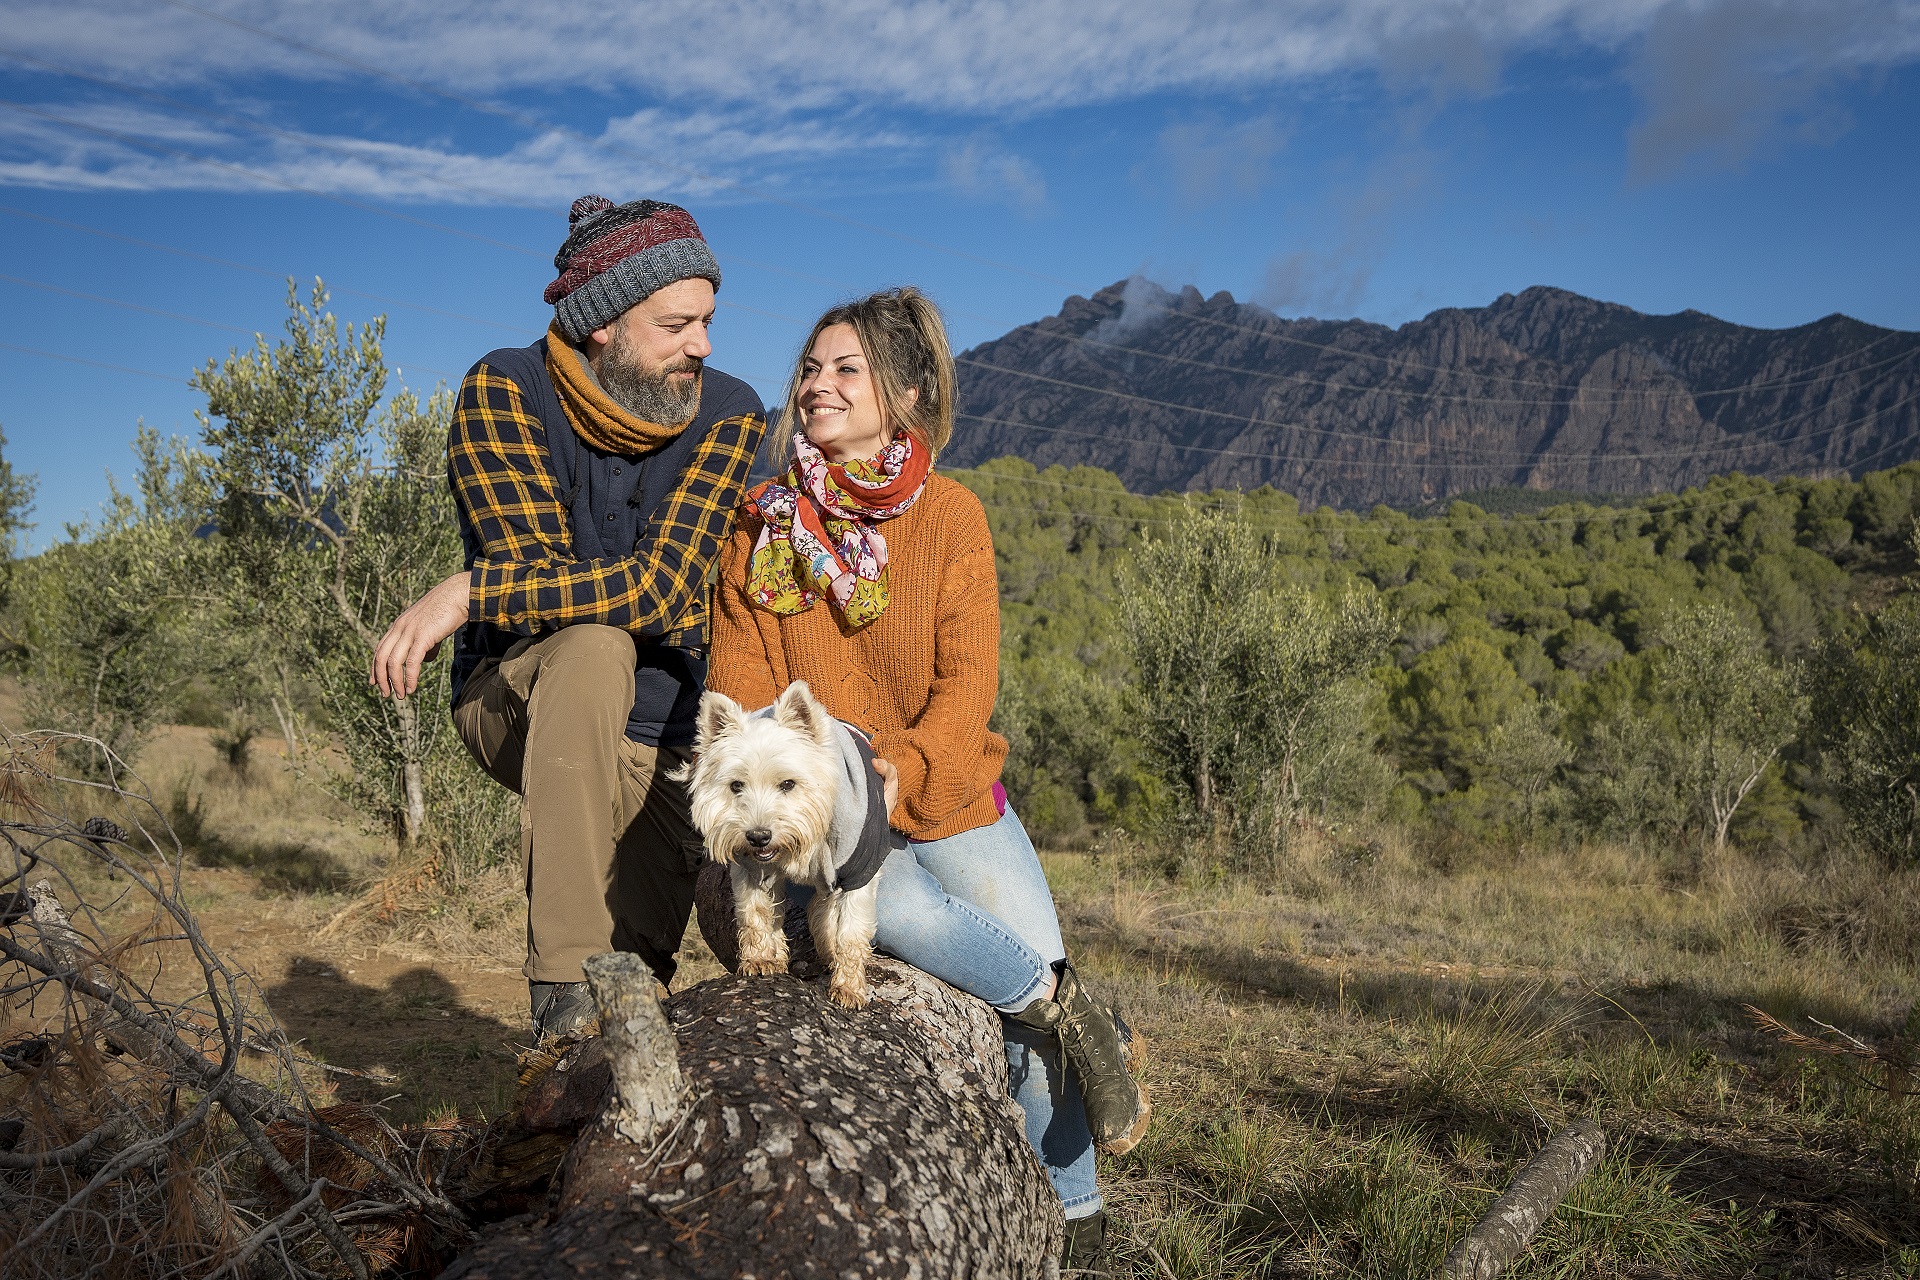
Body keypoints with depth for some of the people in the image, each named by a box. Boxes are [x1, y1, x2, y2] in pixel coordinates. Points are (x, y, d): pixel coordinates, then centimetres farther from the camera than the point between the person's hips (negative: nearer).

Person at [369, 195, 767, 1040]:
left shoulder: (728, 415, -11)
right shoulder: (504, 391, -13)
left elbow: (661, 582, -23)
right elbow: (535, 564, -19)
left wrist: (467, 593, -30)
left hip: (653, 737, 2)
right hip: (515, 698, -2)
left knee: (639, 993, -4)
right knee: (592, 649, -38)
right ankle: (566, 982, -31)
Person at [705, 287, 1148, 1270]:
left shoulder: (950, 513, 0)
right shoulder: (761, 524, 3)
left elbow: (969, 680, -7)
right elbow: (740, 683, 0)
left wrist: (900, 769, -25)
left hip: (950, 801, 1)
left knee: (1033, 1008, -6)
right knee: (896, 907, -33)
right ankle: (1072, 1012, -8)